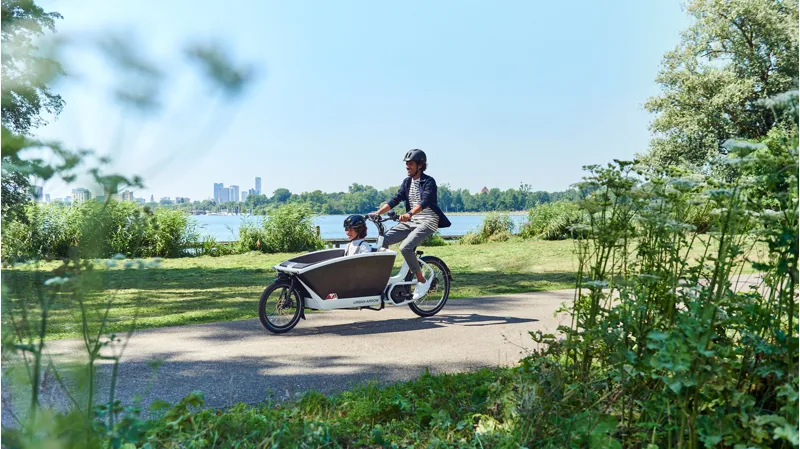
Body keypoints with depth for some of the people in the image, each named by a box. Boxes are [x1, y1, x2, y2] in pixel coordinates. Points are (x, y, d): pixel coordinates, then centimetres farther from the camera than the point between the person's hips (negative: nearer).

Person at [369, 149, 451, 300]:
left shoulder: (429, 182, -9)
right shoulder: (407, 182, 12)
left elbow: (425, 201, -26)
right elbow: (395, 200, 6)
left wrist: (409, 214, -44)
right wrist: (377, 213, -8)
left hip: (427, 222, -7)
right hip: (411, 221, 7)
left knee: (405, 247, -29)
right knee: (383, 240, -12)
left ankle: (422, 281, -14)